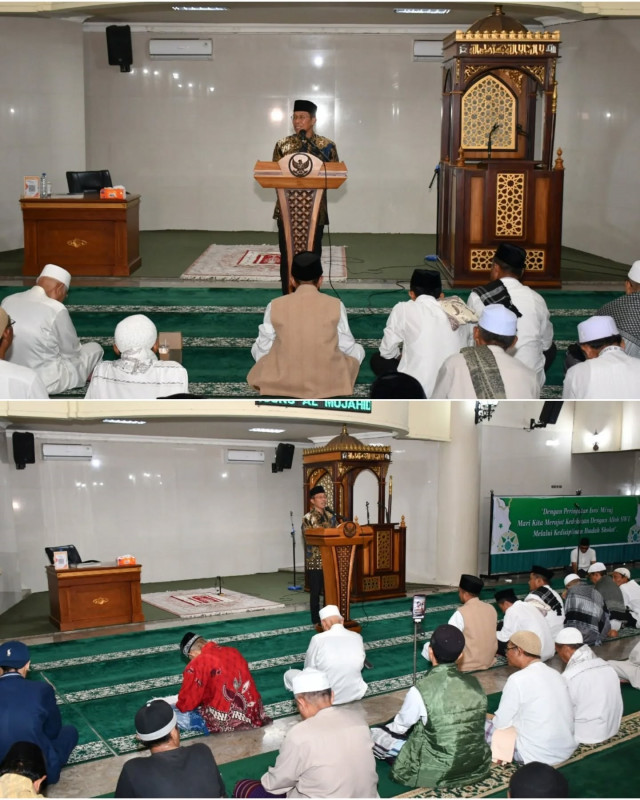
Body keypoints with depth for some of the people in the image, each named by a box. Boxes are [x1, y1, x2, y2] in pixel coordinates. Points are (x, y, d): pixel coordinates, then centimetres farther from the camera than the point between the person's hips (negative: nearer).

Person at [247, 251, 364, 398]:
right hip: (328, 385, 0)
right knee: (357, 351, 31)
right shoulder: (335, 305, -7)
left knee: (257, 351, 33)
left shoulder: (275, 306, -5)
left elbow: (260, 351, 3)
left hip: (283, 384, 0)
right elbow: (348, 348, 3)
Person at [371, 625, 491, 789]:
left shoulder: (420, 690, -20)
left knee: (373, 735, 10)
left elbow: (399, 727, -4)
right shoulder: (474, 684, -6)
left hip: (438, 773, -4)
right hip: (478, 767, 4)